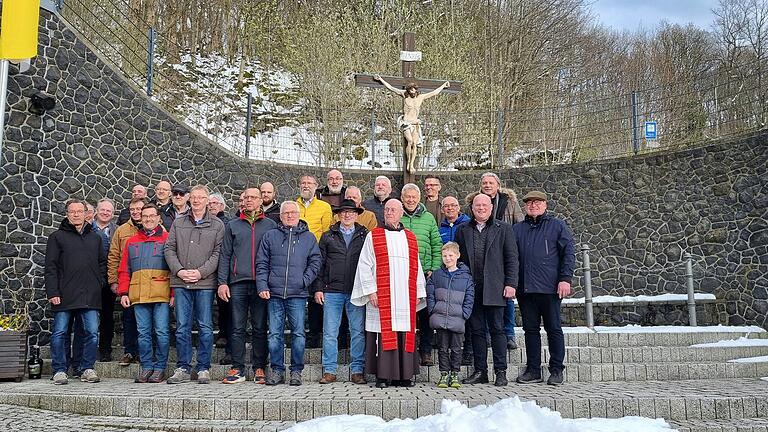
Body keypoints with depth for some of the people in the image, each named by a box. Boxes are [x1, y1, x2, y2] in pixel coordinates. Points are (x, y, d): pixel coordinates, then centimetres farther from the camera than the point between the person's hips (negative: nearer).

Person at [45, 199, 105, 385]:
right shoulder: (57, 237, 5)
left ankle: (87, 368, 11)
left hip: (90, 296, 2)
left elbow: (102, 263, 20)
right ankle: (60, 370, 12)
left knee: (92, 333, 0)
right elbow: (50, 267, 0)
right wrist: (52, 292, -8)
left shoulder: (95, 238, 16)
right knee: (60, 333, 1)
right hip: (64, 295, -2)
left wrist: (100, 283, 5)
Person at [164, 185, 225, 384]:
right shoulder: (178, 223, 13)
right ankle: (183, 369, 13)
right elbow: (169, 249, 9)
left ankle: (204, 369, 10)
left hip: (205, 283, -2)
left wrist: (200, 272, -12)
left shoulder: (217, 225, 5)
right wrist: (179, 270, -6)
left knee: (205, 328, 1)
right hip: (181, 282, 2)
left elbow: (218, 253, -1)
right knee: (182, 327, 5)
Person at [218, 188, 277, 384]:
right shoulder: (232, 225, 13)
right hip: (238, 282, 1)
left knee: (260, 328, 3)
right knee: (238, 328, 2)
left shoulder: (270, 225, 10)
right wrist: (222, 282, 0)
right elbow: (225, 255, 10)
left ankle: (259, 369, 9)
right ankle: (237, 369, 8)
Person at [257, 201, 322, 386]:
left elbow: (315, 262, 8)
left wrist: (305, 281, -5)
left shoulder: (309, 237, 11)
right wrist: (262, 286, -3)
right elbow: (261, 264, 8)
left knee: (298, 334, 0)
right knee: (274, 334, 3)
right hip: (274, 294, 1)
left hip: (298, 294, 0)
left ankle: (296, 371, 11)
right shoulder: (270, 236, 10)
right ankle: (277, 370, 13)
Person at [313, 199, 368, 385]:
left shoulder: (365, 236, 9)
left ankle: (357, 371, 9)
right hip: (332, 291, 1)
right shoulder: (328, 237, 11)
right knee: (330, 333, 2)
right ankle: (329, 371, 10)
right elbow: (319, 263, 9)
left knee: (358, 333, 1)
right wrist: (318, 288, 1)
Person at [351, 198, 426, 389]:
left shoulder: (410, 238, 16)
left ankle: (404, 375, 11)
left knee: (405, 335, 2)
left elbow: (417, 268, 18)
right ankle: (383, 376, 3)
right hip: (381, 297, -3)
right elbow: (365, 266, 1)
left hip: (406, 299, 3)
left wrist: (419, 293, 12)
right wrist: (370, 291, -8)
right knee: (384, 335, -5)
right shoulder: (373, 236, 6)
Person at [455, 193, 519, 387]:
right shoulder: (463, 230, 12)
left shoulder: (503, 229, 5)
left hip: (494, 289, -2)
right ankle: (480, 371, 14)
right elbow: (457, 257, 12)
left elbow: (512, 258, 2)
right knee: (477, 330, 7)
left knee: (497, 329, 0)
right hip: (471, 289, 3)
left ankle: (501, 372, 6)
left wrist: (511, 284, -6)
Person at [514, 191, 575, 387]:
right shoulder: (518, 229, 15)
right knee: (530, 329, 8)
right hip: (525, 289, 4)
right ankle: (533, 370, 16)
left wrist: (565, 279, -9)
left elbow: (569, 253, 0)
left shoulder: (557, 226, 5)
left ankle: (556, 370, 10)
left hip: (550, 288, -4)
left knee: (554, 329, 2)